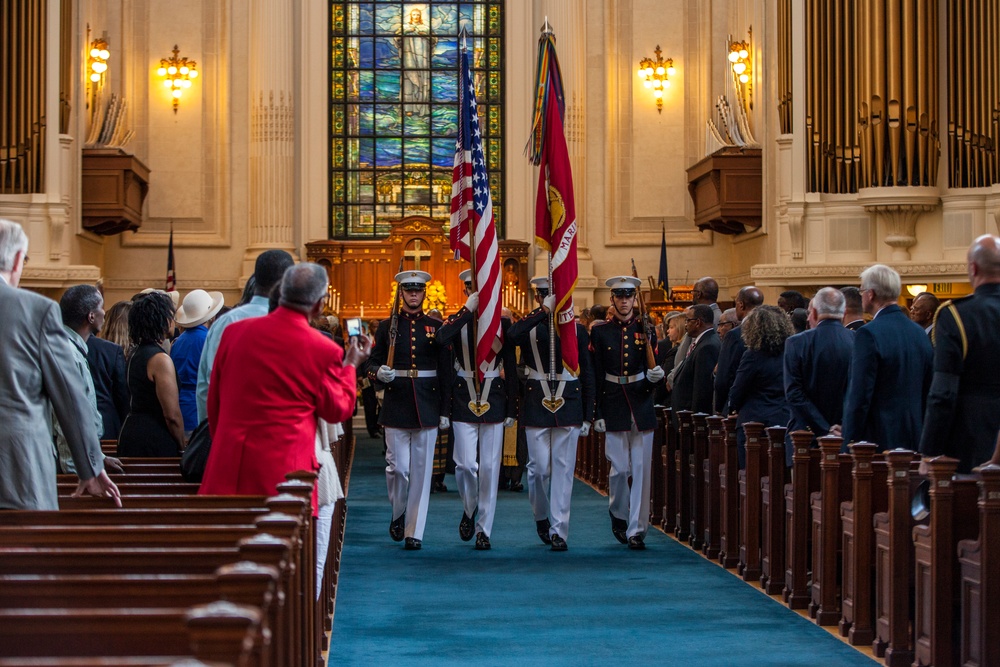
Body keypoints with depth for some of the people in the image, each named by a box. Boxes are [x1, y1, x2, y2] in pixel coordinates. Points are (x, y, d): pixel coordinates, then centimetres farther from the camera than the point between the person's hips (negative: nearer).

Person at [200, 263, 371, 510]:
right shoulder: (324, 350, -8)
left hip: (228, 464, 4)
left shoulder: (234, 331, 4)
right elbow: (338, 411, 4)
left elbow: (213, 399, 12)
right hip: (284, 468, -3)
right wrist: (350, 366, 18)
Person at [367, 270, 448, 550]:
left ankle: (414, 532, 9)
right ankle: (398, 513, 25)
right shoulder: (387, 326, 5)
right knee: (398, 468, -3)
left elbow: (444, 369, 6)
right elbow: (373, 365, 6)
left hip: (427, 408, 1)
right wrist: (379, 374, -19)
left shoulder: (436, 327, 6)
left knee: (421, 470, 2)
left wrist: (444, 409, 1)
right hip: (396, 406, -1)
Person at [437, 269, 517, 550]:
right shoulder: (456, 321, 3)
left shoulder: (503, 323, 5)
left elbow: (511, 368, 6)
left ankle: (483, 529, 10)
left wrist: (511, 408, 2)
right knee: (466, 464, -5)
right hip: (463, 398, -1)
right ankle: (469, 510, 24)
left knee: (490, 467, 2)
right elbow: (441, 339, -23)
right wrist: (468, 310, -23)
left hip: (494, 399, 1)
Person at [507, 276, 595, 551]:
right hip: (536, 405, -1)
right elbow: (512, 335, -25)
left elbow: (587, 374, 8)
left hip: (569, 405, 1)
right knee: (539, 468, 2)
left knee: (564, 469, 0)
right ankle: (541, 516, 28)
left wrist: (588, 416, 4)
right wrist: (544, 311, -24)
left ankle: (558, 530, 5)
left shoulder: (577, 330, 7)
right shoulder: (529, 326, 2)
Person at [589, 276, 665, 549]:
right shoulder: (600, 332, 2)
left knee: (641, 470, -1)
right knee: (619, 469, 0)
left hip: (641, 406, 1)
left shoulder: (646, 331, 5)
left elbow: (652, 369, 5)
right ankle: (618, 514, 26)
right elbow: (595, 376, 1)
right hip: (614, 406, -1)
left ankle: (636, 529, 3)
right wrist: (597, 414, -3)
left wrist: (656, 377, -20)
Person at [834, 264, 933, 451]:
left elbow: (859, 396, -15)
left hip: (878, 441, -7)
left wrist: (850, 441, -9)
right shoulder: (919, 333, 9)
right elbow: (926, 392, 14)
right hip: (913, 440, 7)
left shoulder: (869, 334, -13)